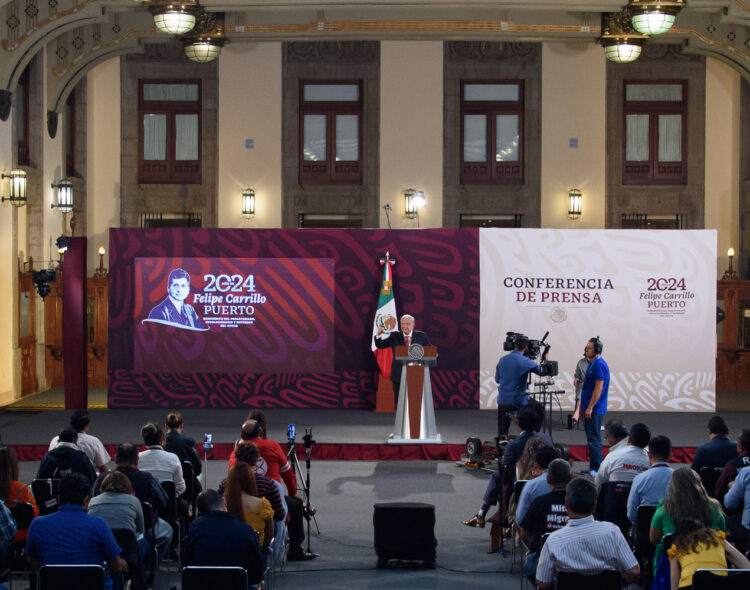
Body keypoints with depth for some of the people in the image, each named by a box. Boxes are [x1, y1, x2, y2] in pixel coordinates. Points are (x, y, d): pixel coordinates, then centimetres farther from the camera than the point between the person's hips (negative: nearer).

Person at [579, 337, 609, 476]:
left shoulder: (599, 365, -15)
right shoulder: (592, 364, 16)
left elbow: (599, 388, -20)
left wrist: (590, 408, -21)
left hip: (595, 410, -10)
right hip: (590, 408, 10)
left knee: (593, 439, -9)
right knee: (592, 439, 12)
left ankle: (596, 469, -8)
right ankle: (594, 468, 17)